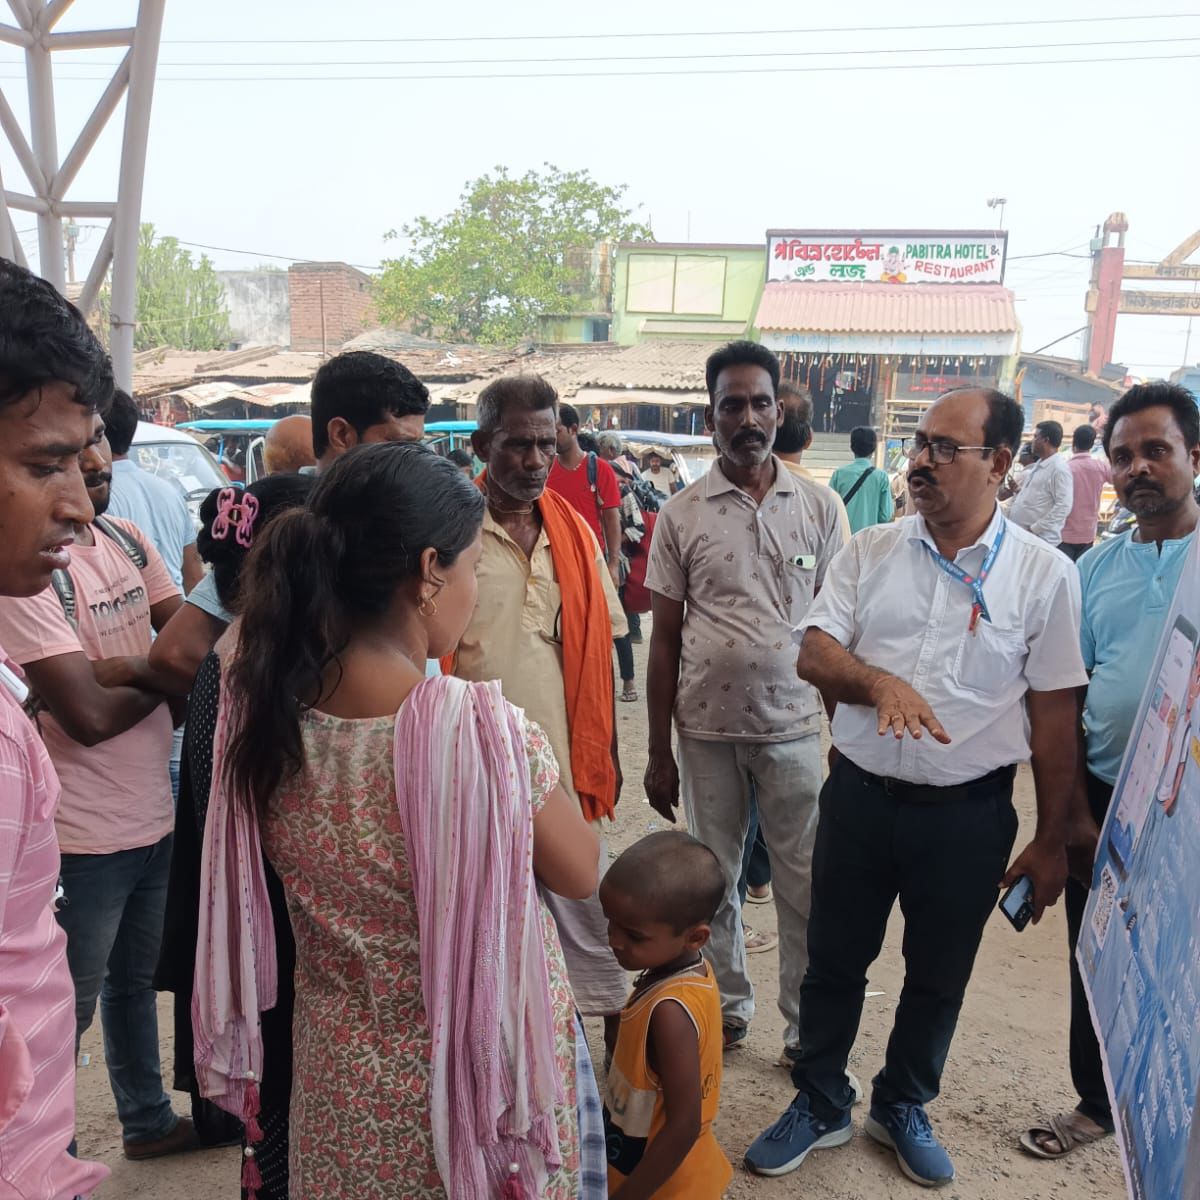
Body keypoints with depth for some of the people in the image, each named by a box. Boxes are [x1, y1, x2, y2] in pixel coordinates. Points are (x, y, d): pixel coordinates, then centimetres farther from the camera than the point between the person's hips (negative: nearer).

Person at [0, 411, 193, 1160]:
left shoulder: (127, 539, 2)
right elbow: (91, 716, -25)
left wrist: (117, 669, -20)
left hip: (154, 817, 8)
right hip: (83, 839, -7)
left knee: (134, 980, 26)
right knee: (66, 1012, 12)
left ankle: (149, 1120, 47)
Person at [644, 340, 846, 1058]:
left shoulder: (820, 507, 1)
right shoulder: (681, 515, 0)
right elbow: (665, 638, 2)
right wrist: (659, 752, 2)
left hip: (795, 727, 0)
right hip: (707, 729, 1)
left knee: (807, 889, 8)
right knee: (714, 881, 14)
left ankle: (810, 1029, 26)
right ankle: (728, 1009, 34)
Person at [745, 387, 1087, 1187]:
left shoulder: (1045, 574, -6)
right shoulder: (869, 552, -1)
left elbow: (1054, 715, -2)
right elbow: (813, 653, -6)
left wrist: (1052, 841, 1)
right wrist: (880, 682, -27)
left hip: (970, 814, -1)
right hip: (860, 795, 1)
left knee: (939, 978, 17)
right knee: (834, 962, 15)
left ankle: (903, 1107, 43)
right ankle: (820, 1106, 38)